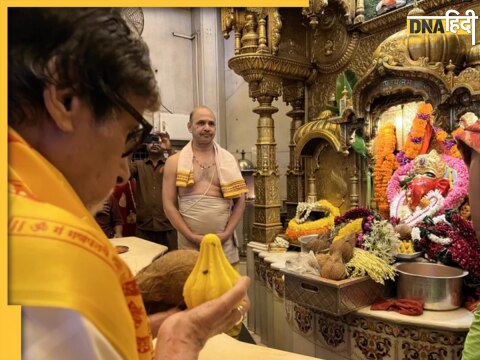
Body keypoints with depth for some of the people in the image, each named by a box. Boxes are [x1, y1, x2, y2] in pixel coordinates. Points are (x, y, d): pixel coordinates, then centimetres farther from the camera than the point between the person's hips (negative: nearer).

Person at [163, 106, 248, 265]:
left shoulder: (229, 160, 7)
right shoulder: (175, 161, 3)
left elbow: (239, 201, 6)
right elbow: (169, 204, -1)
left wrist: (226, 233, -5)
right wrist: (192, 237, -8)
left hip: (224, 242, 1)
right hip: (189, 243, -1)